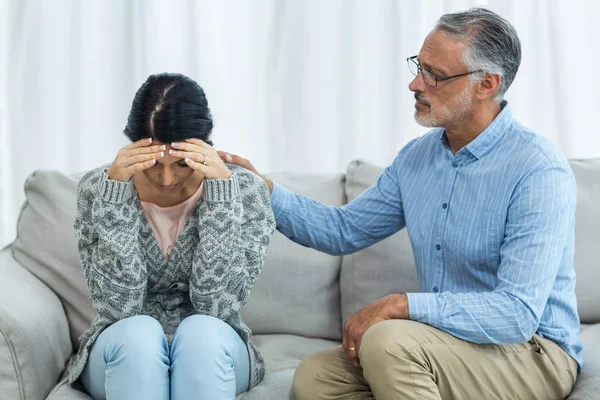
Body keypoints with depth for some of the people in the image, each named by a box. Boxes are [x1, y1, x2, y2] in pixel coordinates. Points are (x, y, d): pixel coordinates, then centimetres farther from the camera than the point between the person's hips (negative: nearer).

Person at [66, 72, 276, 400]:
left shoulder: (246, 190, -11)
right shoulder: (96, 189, -10)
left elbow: (217, 306, -20)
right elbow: (119, 308, -19)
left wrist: (221, 186, -27)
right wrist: (115, 187, -26)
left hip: (212, 352, 0)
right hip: (124, 350, 0)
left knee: (202, 332, -33)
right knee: (137, 333, -32)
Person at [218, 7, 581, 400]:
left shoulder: (539, 171, -19)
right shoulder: (416, 158, 6)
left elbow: (518, 313, -26)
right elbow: (345, 229, 16)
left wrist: (400, 305, -28)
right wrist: (264, 190, 2)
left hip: (533, 352, -7)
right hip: (445, 339, 7)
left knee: (387, 340, -31)